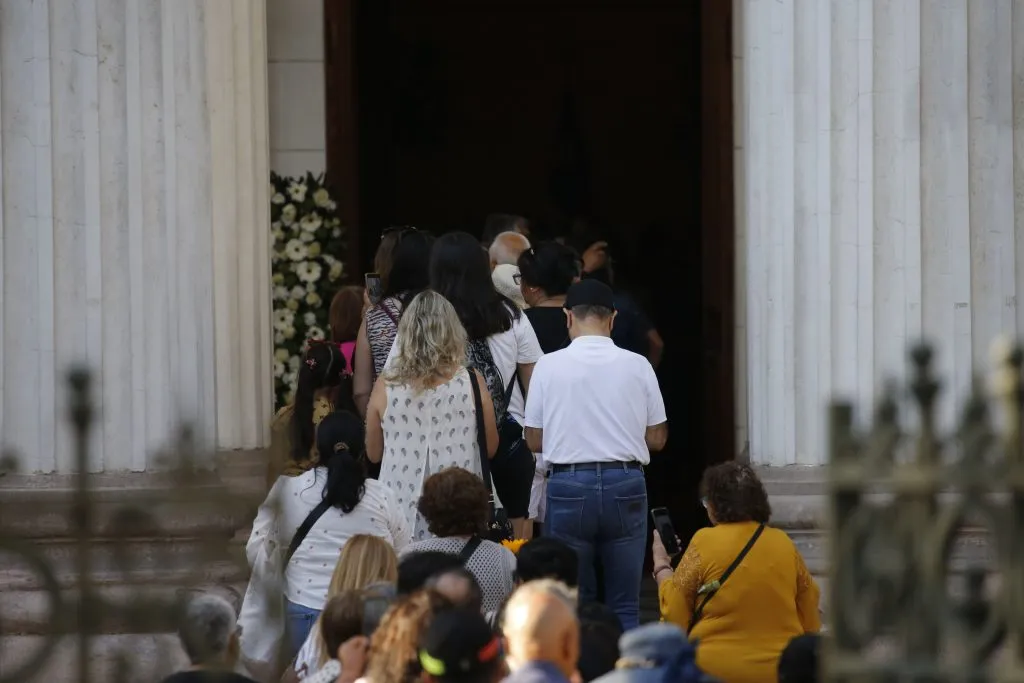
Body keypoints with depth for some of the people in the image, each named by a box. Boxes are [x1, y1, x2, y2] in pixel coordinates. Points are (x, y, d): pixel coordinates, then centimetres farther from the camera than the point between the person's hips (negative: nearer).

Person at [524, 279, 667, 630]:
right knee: (625, 604, 5)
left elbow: (534, 440, 2)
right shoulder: (637, 366, 0)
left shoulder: (549, 366, -3)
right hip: (625, 483, 1)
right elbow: (657, 438, 5)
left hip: (568, 485, -1)